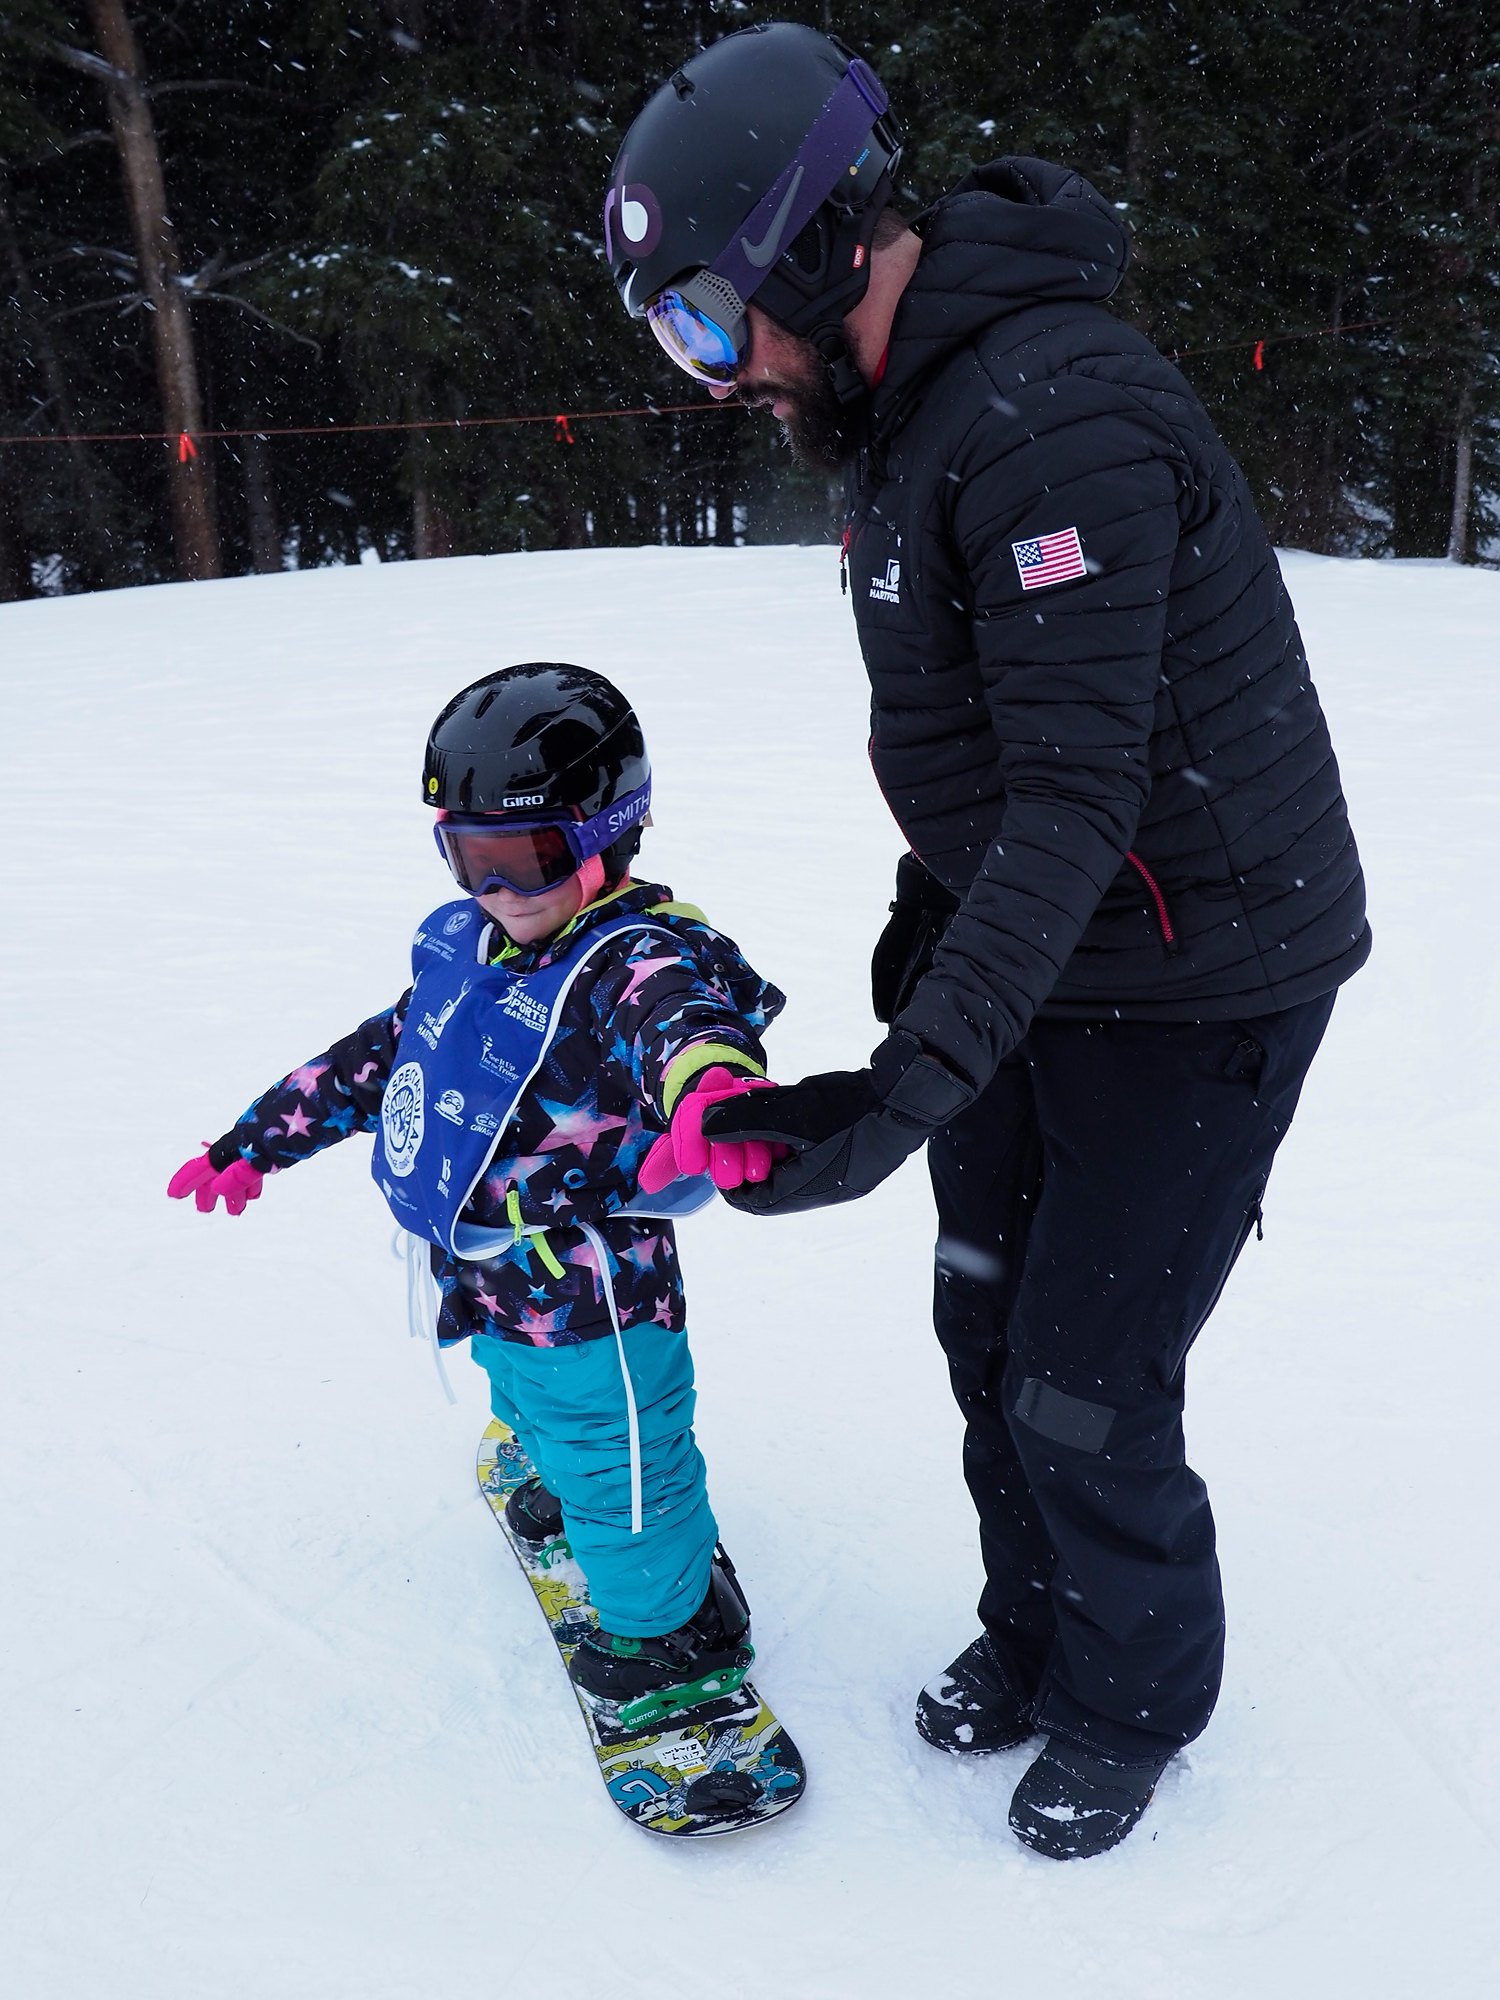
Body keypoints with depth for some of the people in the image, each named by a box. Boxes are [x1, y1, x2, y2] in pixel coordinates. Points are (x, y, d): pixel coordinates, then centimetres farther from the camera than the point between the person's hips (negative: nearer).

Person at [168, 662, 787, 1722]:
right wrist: (262, 1135, 20)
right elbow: (384, 1047, 13)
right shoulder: (467, 946, -1)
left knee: (615, 1469, 11)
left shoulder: (634, 958, -28)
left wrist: (712, 1084, -77)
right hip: (492, 1281, 8)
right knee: (537, 1413, 34)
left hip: (591, 1305, -8)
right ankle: (567, 1490, 64)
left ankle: (674, 1625, 36)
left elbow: (688, 1014, -52)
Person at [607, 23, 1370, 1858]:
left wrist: (909, 1088, -35)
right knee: (987, 1336, 17)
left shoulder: (1059, 416, -26)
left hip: (1193, 985, -9)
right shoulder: (898, 411, 6)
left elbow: (1081, 791, -31)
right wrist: (923, 919, 20)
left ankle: (1133, 1703, 30)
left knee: (1084, 1399, 2)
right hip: (1029, 957, 9)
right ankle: (1030, 1636, 41)